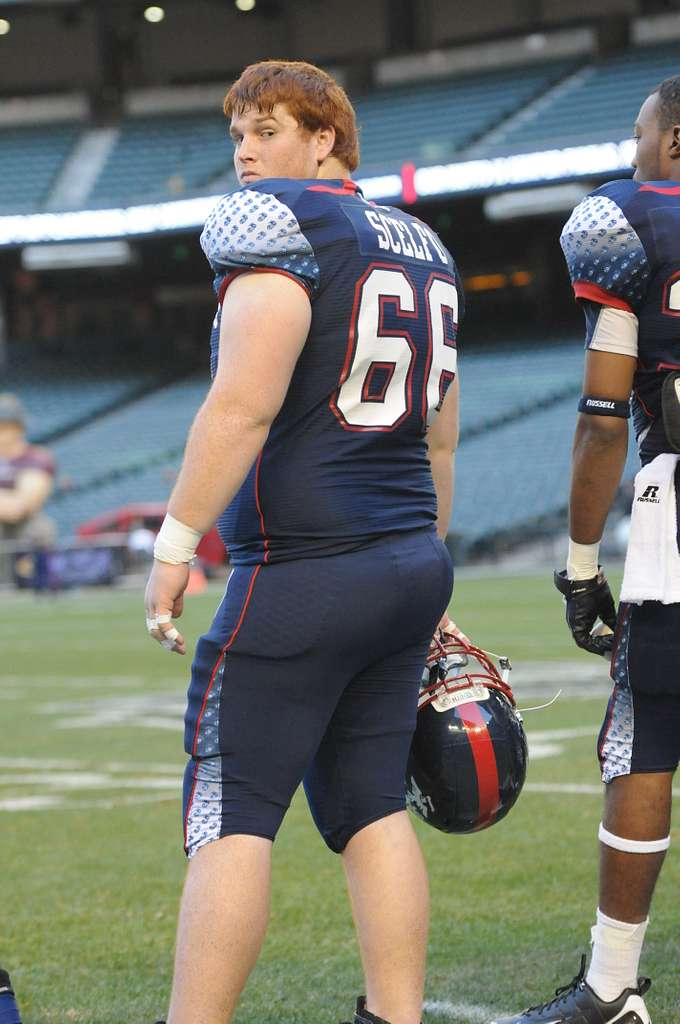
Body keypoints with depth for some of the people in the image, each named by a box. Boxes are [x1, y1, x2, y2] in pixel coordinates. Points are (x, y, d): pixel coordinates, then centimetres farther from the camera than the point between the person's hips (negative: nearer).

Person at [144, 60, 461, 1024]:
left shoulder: (276, 224, -9)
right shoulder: (422, 246, 17)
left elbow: (244, 406, -20)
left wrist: (175, 543, -15)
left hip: (302, 570, -8)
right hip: (411, 567, 8)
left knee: (231, 816, -4)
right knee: (370, 807, 12)